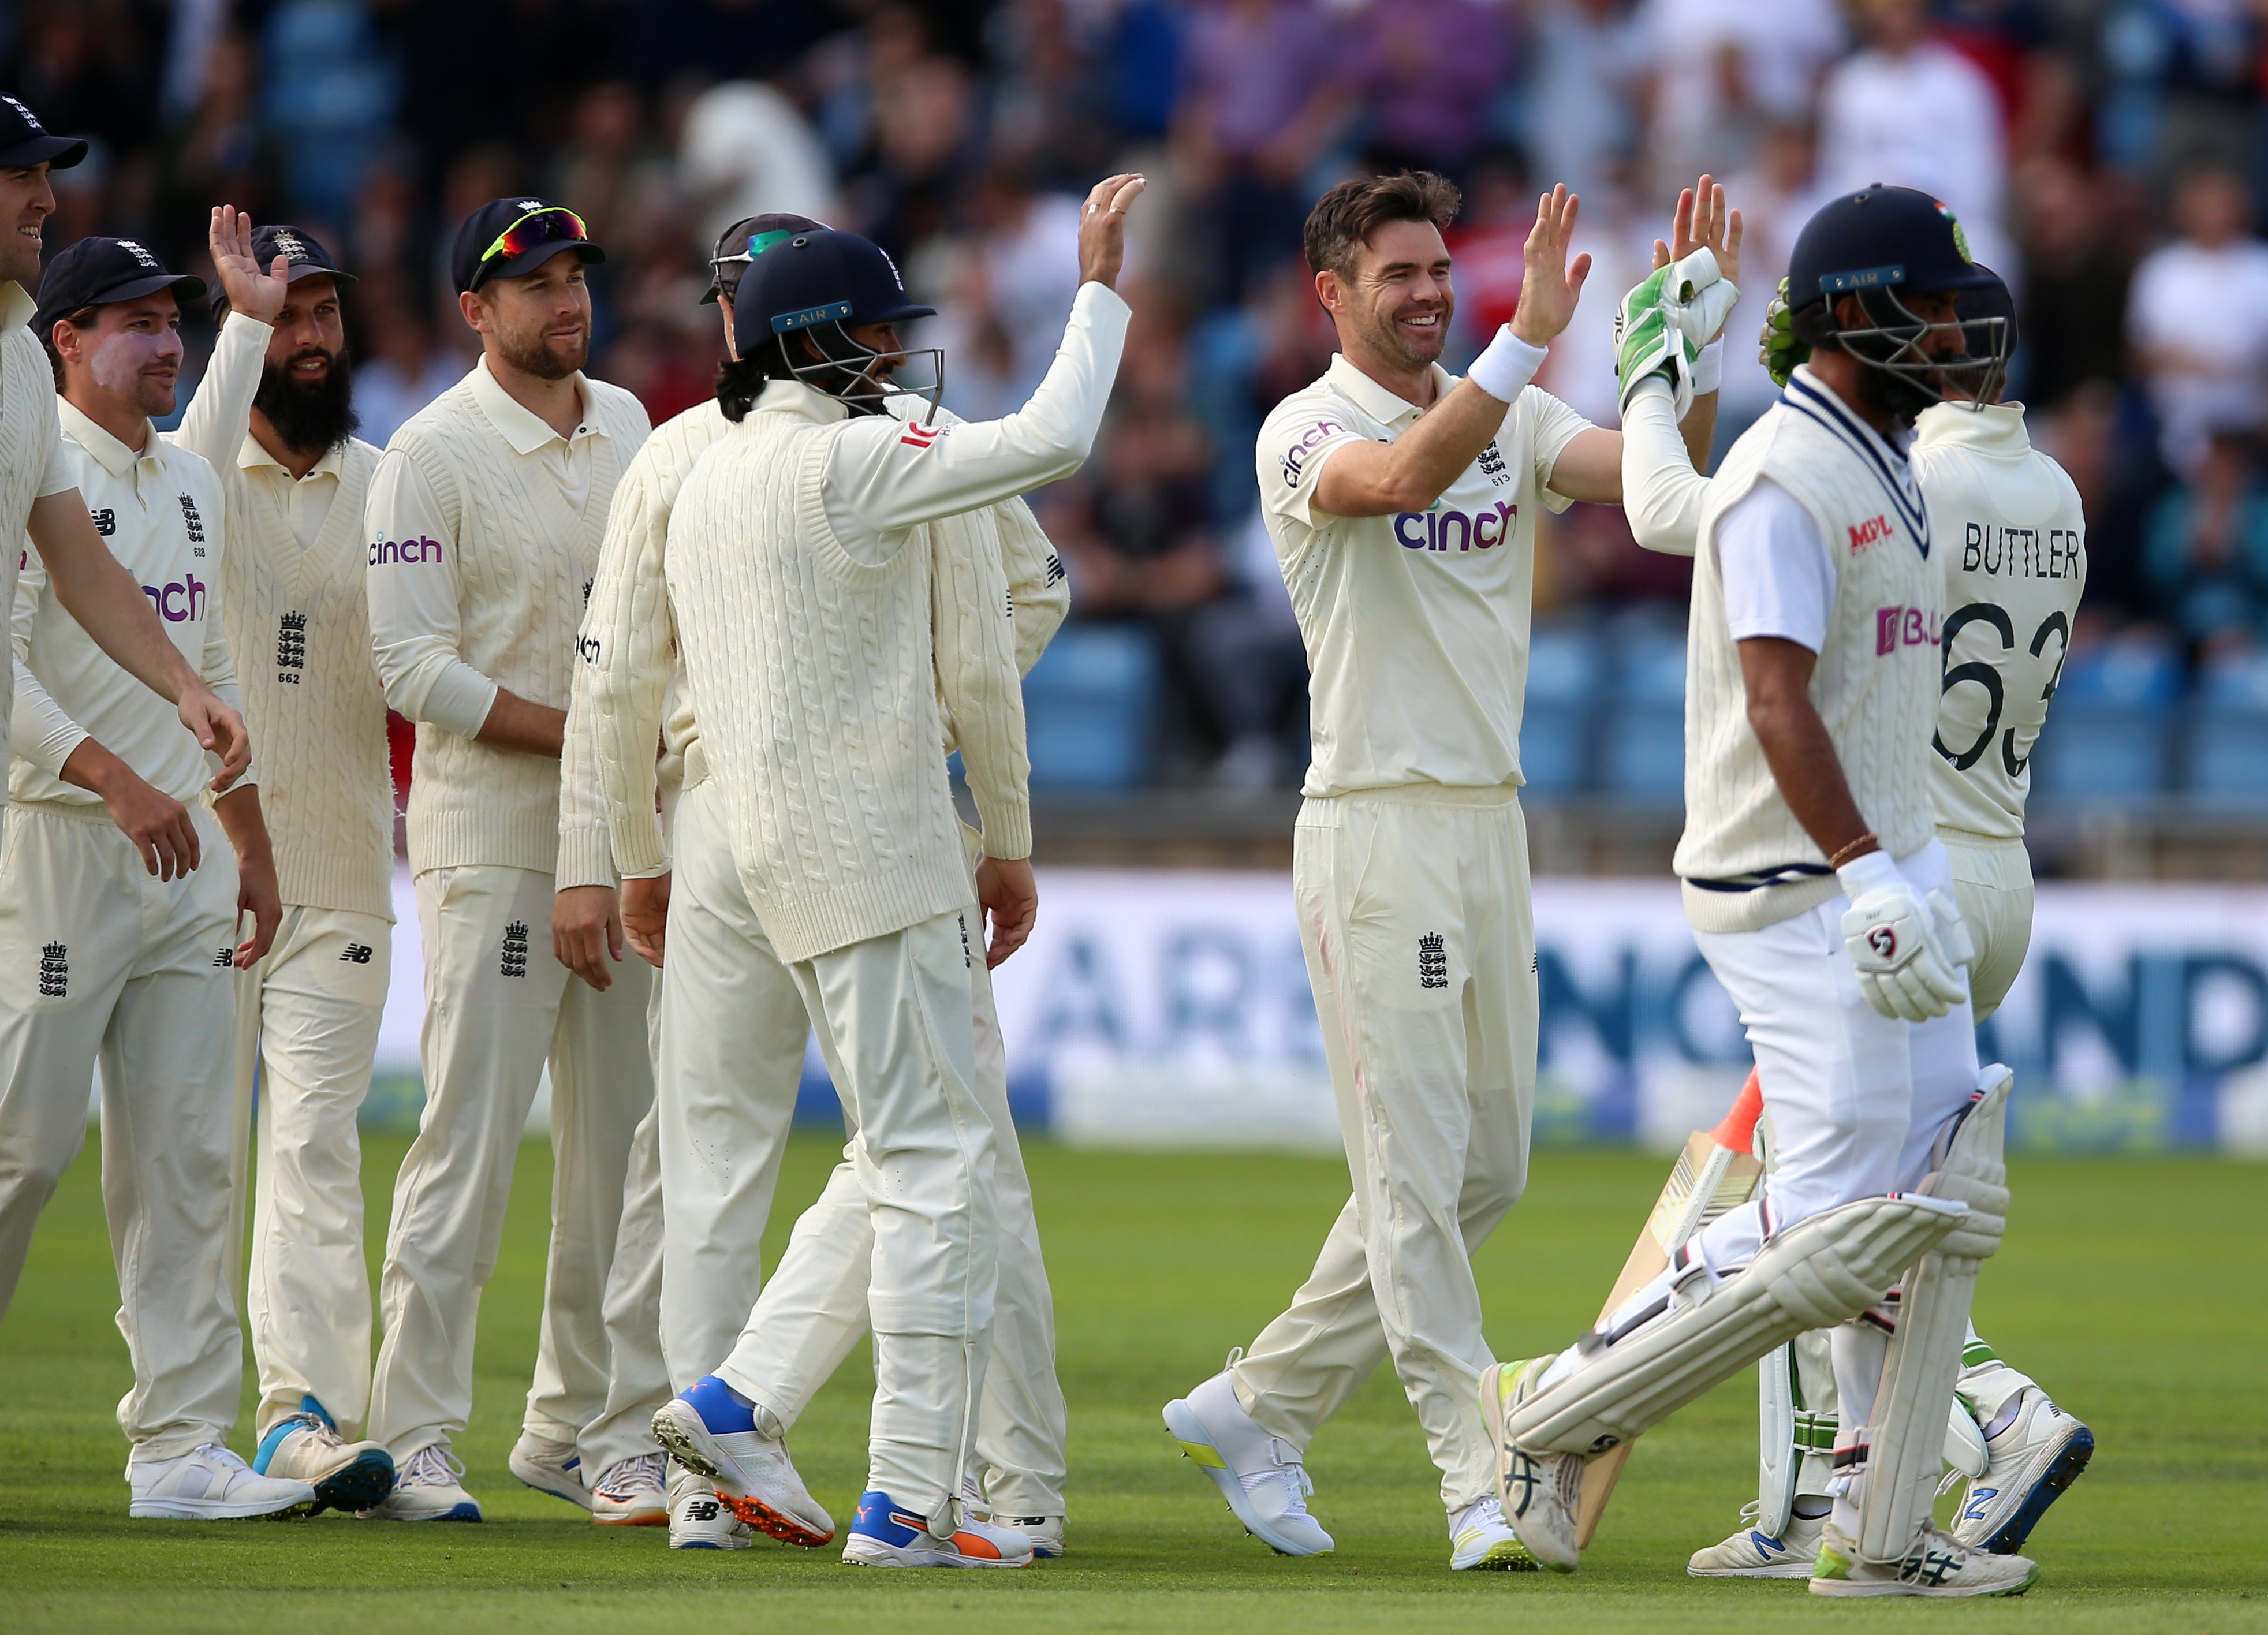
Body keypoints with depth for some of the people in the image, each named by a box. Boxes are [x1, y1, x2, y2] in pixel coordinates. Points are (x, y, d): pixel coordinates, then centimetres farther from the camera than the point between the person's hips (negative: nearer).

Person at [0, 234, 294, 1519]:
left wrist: (252, 846, 21)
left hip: (185, 850, 8)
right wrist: (118, 783, -29)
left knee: (186, 1154, 4)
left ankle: (183, 1444, 4)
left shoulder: (193, 486, 17)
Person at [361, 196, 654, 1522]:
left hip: (623, 833, 7)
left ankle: (576, 1429, 17)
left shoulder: (627, 425, 13)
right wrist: (581, 735, -19)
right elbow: (414, 664, -14)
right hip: (492, 835, -7)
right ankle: (414, 1439, -6)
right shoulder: (435, 453, -8)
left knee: (625, 1141, 8)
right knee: (472, 1139, -9)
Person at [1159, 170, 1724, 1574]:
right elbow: (1404, 478, -30)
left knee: (1488, 1167, 11)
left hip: (1491, 819, 7)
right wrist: (1530, 339, -38)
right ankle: (1481, 1484, -11)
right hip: (1374, 819, -7)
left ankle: (1260, 1407, 23)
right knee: (1417, 1170, -8)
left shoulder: (1512, 418, 11)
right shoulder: (1306, 431, -7)